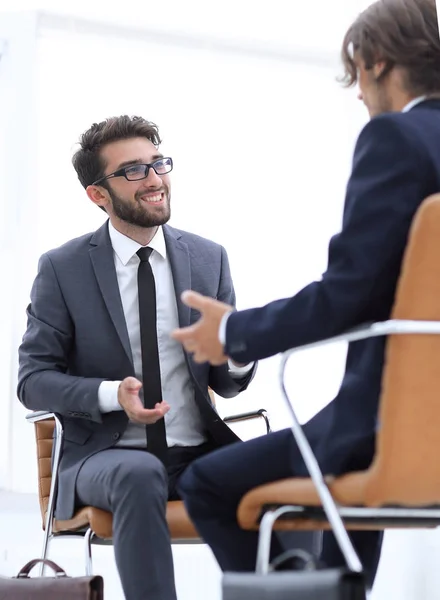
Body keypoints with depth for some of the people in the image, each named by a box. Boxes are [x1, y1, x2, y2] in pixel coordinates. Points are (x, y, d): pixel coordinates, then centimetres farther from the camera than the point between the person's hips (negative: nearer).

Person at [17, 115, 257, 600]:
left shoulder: (208, 258, 7)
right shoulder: (62, 269, -1)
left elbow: (225, 384, 11)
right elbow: (33, 379, -2)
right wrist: (111, 394, -20)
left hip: (201, 451, 3)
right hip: (106, 454, -3)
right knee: (140, 476, -37)